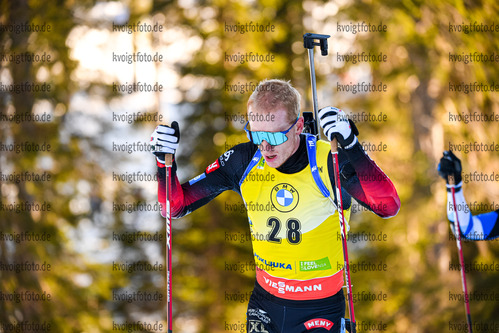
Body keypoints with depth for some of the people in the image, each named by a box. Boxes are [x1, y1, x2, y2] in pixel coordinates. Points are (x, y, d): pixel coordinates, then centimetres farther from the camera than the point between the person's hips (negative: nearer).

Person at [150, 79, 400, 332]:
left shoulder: (328, 161, -18)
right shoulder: (244, 161, -7)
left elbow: (388, 206, -31)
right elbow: (177, 204, -1)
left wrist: (351, 147, -39)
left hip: (320, 310, -3)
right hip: (265, 303, 3)